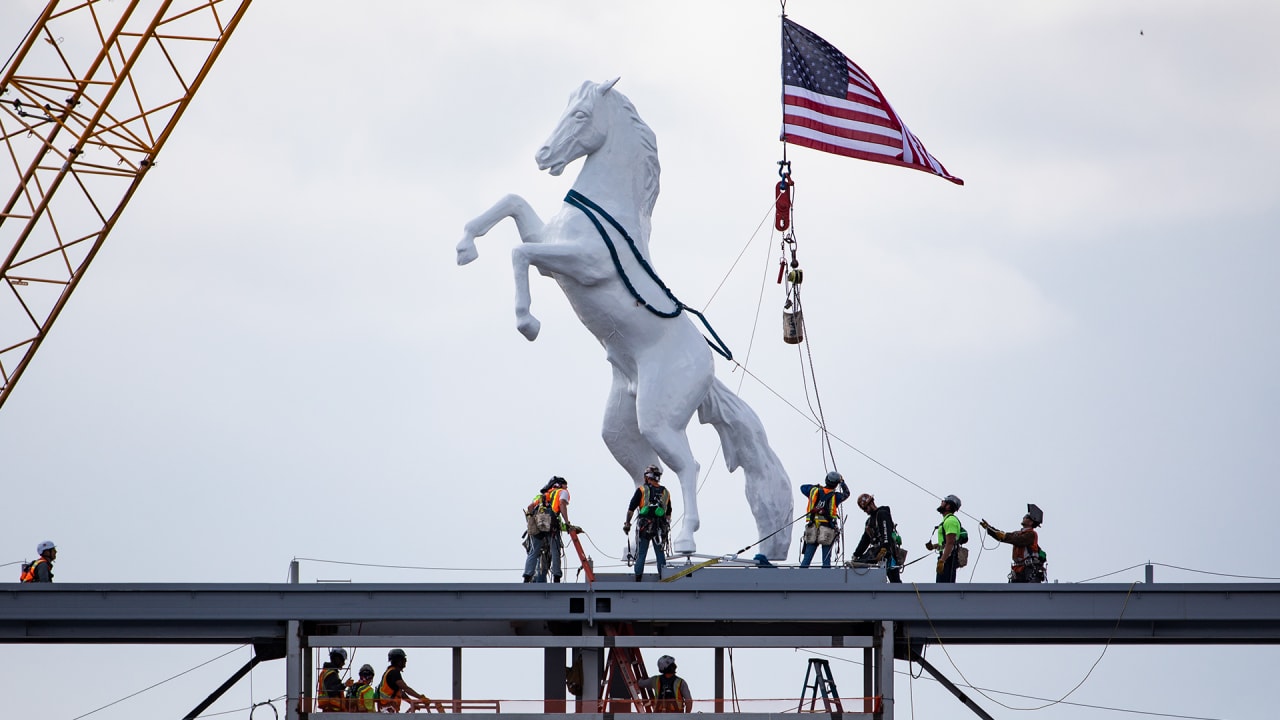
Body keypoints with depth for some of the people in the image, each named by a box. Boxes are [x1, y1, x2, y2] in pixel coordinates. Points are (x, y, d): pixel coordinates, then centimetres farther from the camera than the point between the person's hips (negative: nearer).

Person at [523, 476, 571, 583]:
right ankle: (556, 579, -4)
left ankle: (527, 578, -6)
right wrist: (566, 523, -7)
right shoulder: (563, 492, 18)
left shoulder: (543, 495, 34)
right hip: (551, 525, -5)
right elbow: (562, 504, -2)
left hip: (535, 525, 5)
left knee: (533, 553, 5)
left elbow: (530, 507, 23)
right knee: (555, 553, 1)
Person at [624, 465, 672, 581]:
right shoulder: (665, 492, 9)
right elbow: (668, 513, 15)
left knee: (641, 554, 2)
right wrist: (667, 525, 26)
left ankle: (638, 579, 0)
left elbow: (631, 509, -2)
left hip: (644, 527, -2)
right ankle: (663, 578, 7)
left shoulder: (642, 490, -2)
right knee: (660, 553, 10)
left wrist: (627, 523, 6)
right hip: (660, 528, 3)